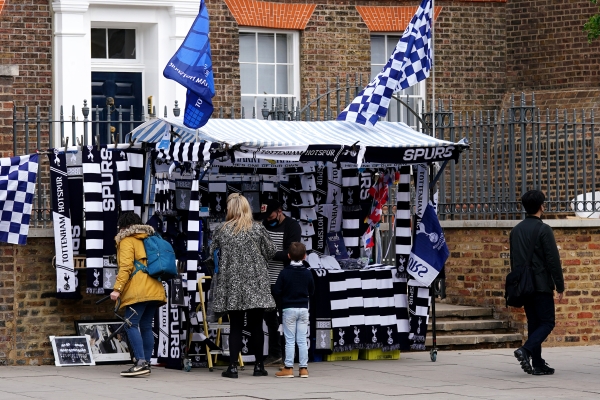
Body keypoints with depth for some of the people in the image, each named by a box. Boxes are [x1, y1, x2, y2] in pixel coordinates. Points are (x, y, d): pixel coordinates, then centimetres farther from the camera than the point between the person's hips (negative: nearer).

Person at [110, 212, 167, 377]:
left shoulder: (127, 241, 1)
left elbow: (126, 266, -12)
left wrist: (117, 288, -16)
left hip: (138, 291, -8)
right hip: (154, 290, 8)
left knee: (131, 325, -11)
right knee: (146, 326, 10)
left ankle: (141, 362, -23)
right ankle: (146, 363, 8)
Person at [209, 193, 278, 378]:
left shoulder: (221, 231, -1)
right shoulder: (258, 229, -4)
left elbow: (210, 254, 5)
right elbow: (271, 252, 3)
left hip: (231, 285, 1)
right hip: (255, 285, -1)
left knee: (235, 327, 5)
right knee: (256, 325, 6)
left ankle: (233, 367, 1)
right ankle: (259, 365, 10)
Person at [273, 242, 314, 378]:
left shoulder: (285, 273, -11)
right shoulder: (307, 273, -2)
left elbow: (276, 292, -10)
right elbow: (311, 291, 9)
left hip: (289, 309, -3)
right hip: (303, 308, 3)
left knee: (290, 340, 1)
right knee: (302, 340, 7)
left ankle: (289, 368, 0)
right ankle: (303, 368, 8)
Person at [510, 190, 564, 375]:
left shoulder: (516, 230, 10)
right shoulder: (543, 230, -12)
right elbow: (553, 260, -13)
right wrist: (560, 286, -8)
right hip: (541, 284, -7)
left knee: (533, 323, 10)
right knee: (547, 323, -2)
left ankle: (538, 364, 9)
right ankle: (526, 350, -22)